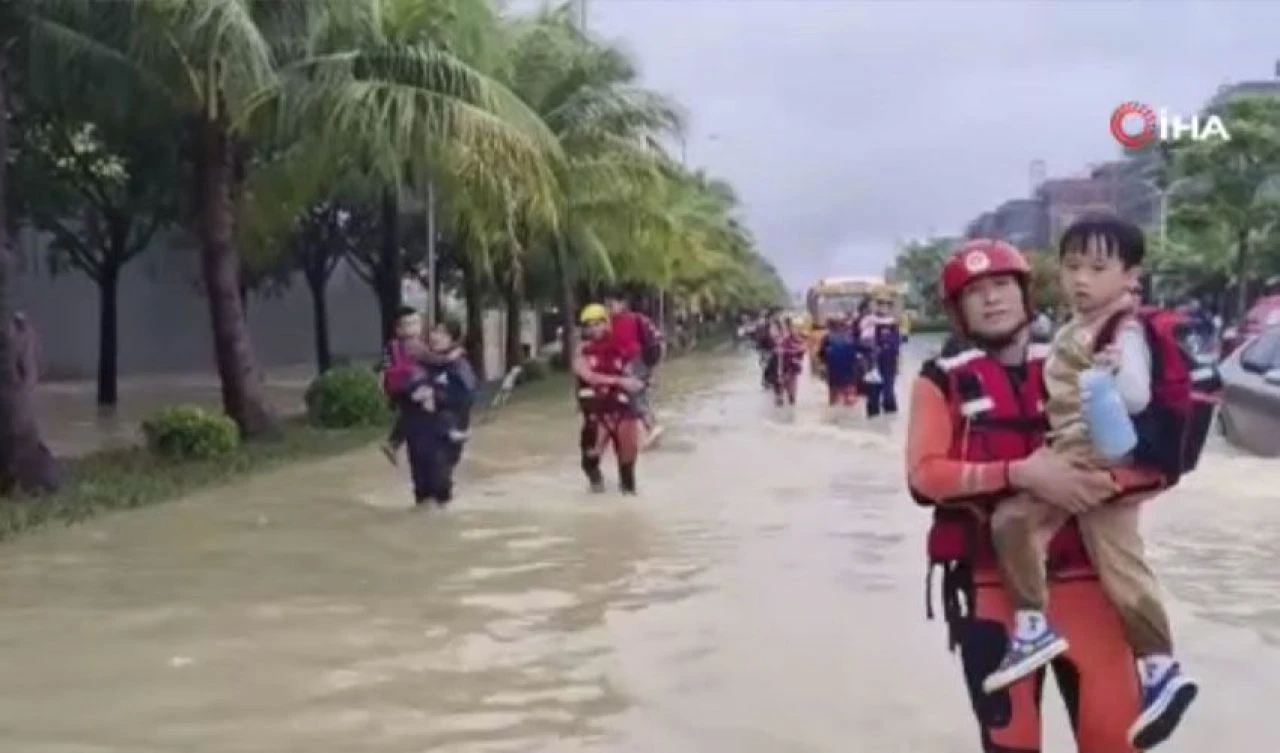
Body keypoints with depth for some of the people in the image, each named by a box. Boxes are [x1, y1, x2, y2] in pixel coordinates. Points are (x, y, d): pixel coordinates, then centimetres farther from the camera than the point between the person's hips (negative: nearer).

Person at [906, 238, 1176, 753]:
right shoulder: (943, 380, 2)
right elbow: (925, 475, -11)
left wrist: (1110, 480, -16)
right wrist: (1020, 474, -23)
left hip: (1081, 575, 2)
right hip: (992, 584, -1)